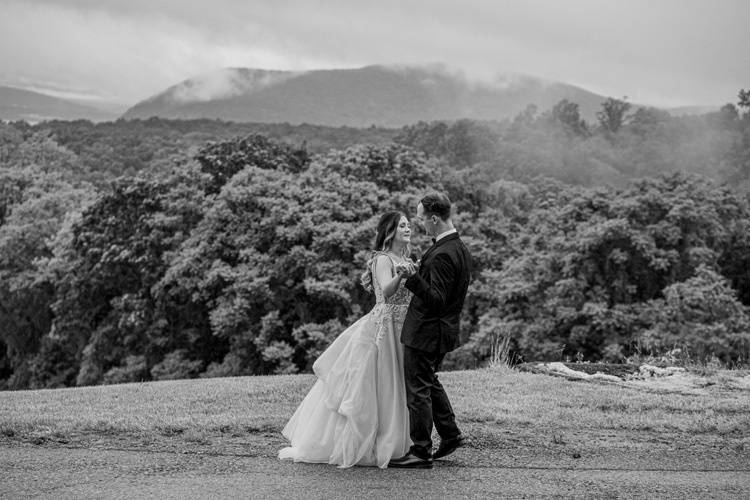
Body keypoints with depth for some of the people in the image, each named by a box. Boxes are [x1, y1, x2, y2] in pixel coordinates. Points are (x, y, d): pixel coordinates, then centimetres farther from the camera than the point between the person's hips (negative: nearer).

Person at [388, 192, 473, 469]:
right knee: (429, 382, 24)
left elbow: (436, 299, -27)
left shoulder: (442, 255, -24)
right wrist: (418, 274, 19)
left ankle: (421, 451, 8)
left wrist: (413, 278, -37)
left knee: (417, 389, 0)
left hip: (425, 332, -10)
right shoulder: (460, 248, 7)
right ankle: (450, 434, 30)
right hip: (444, 329, 10)